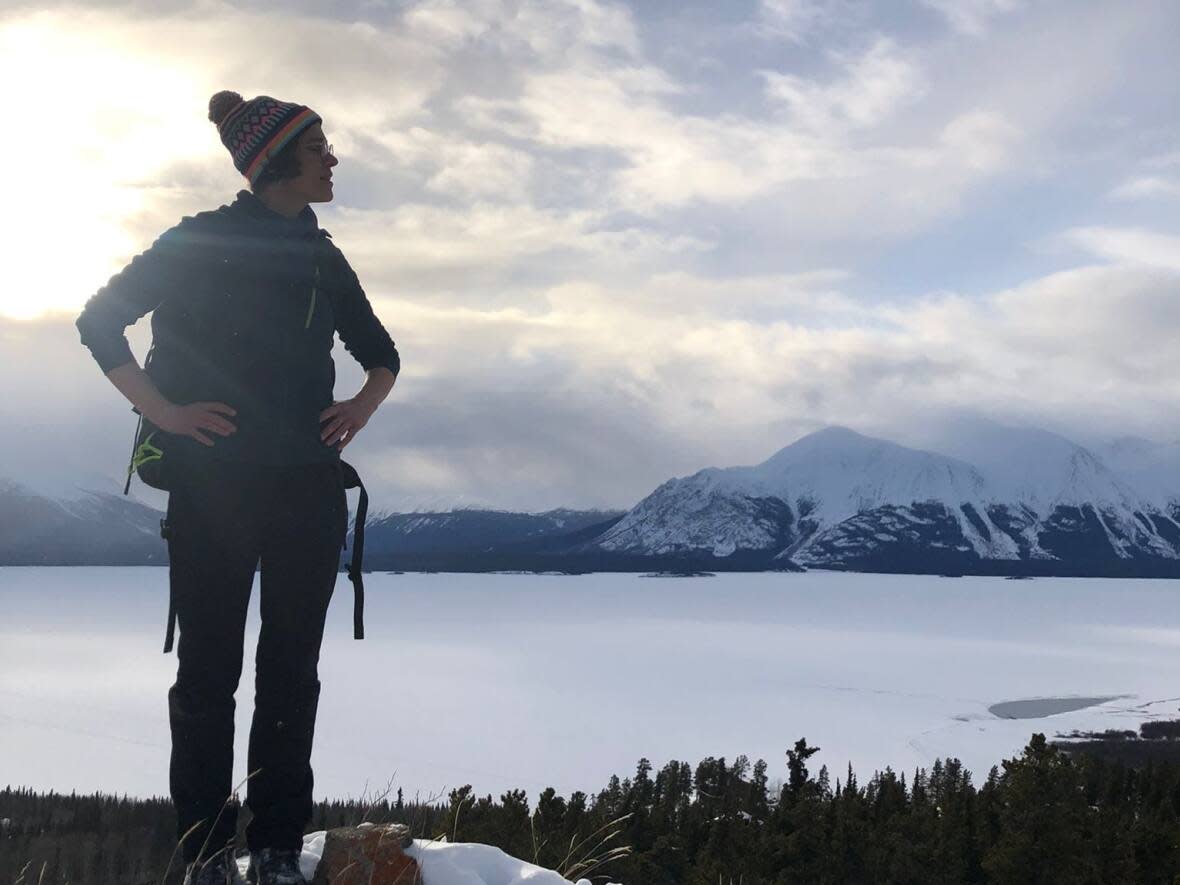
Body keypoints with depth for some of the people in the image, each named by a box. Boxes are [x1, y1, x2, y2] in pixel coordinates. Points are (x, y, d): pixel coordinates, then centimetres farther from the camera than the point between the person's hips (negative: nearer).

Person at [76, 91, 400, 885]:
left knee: (293, 668, 5)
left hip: (309, 486, 5)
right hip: (214, 483, -4)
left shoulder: (324, 260, 14)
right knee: (209, 666, 1)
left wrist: (360, 409, 6)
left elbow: (381, 354, 25)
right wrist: (162, 411, -11)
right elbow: (100, 320, -2)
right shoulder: (201, 243, -1)